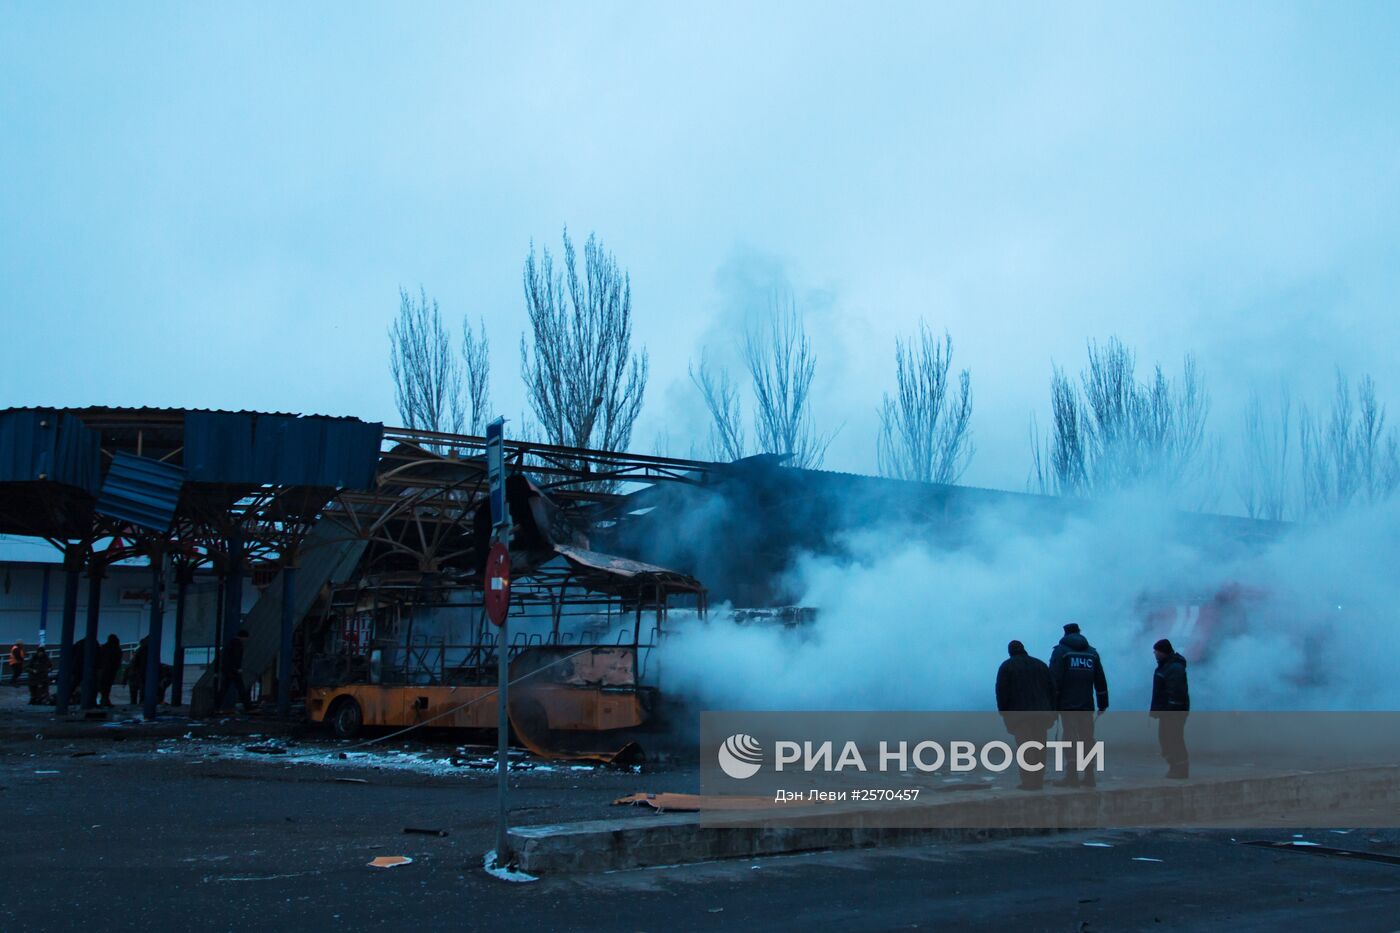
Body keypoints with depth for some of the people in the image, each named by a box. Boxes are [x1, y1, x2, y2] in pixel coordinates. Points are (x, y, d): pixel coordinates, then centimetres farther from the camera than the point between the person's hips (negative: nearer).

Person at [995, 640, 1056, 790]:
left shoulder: (1006, 667, 3)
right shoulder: (1040, 664, 16)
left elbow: (1001, 692, -4)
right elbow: (1052, 689, 13)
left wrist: (1003, 713, 2)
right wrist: (1051, 712, 14)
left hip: (1019, 715, -4)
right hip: (1041, 714, 4)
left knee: (1024, 749, -4)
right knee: (1040, 748, 10)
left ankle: (1028, 782, -8)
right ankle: (1039, 781, 10)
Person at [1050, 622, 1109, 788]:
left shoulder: (1060, 651, 0)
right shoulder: (1092, 652, 14)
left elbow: (1054, 681, -8)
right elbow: (1101, 681, 13)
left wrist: (1053, 704, -6)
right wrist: (1103, 703, 16)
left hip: (1068, 705, -4)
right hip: (1087, 705, 4)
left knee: (1071, 738, -5)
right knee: (1087, 738, 6)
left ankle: (1072, 776, -8)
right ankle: (1088, 776, 7)